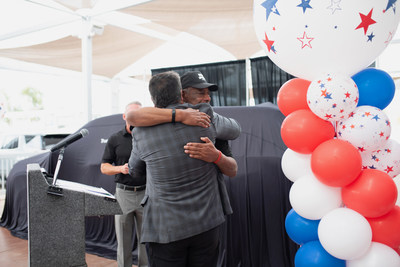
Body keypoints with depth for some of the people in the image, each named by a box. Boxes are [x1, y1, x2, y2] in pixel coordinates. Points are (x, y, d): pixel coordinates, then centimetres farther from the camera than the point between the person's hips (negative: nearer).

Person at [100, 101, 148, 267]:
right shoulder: (115, 139, 5)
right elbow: (104, 167, 6)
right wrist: (121, 168, -13)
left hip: (145, 193, 0)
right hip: (123, 193, 0)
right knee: (123, 239, 7)